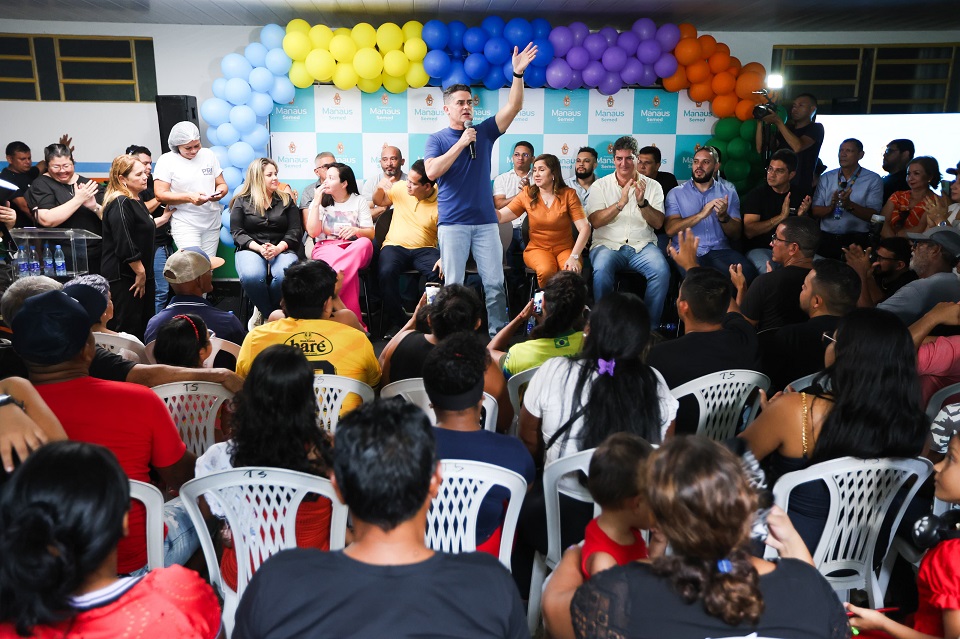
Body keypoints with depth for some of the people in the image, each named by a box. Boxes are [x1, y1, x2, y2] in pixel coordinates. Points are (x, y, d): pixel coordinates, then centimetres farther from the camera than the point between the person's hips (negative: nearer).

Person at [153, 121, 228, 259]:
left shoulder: (208, 155, 10)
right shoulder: (166, 160, -1)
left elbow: (222, 184, 14)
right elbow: (160, 195, -7)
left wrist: (220, 192, -10)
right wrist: (189, 197, -20)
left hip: (212, 222, 4)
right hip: (185, 224, -4)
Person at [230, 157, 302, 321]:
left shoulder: (286, 200, 14)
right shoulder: (242, 201, 11)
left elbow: (295, 231, 6)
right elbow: (237, 233, 3)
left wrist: (279, 248, -13)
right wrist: (259, 248, -15)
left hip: (282, 250, 1)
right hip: (251, 249, -1)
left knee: (285, 276, -35)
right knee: (251, 276, -36)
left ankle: (268, 312, -9)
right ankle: (270, 315, -15)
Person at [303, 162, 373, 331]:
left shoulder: (359, 201, 10)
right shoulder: (319, 201, 11)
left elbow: (370, 234, 4)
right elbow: (313, 232, -2)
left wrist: (356, 230, -19)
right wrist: (317, 202, -5)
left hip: (355, 249, 1)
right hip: (326, 248, -1)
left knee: (365, 243, -38)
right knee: (343, 264, -39)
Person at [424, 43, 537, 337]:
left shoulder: (484, 131, 9)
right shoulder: (437, 139, 2)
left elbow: (513, 107, -1)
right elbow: (431, 172, -15)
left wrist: (518, 74, -14)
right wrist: (461, 143, -15)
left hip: (486, 221, 3)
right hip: (452, 223, -2)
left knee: (495, 283, 2)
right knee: (453, 285, 2)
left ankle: (498, 333, 11)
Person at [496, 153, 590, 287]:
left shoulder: (568, 194, -1)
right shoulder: (527, 194, 3)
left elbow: (584, 228, -9)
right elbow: (500, 216, -5)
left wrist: (574, 257, -21)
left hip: (565, 248, 0)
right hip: (537, 248, 0)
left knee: (572, 273, -33)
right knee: (546, 271, -33)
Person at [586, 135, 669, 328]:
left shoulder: (652, 186, 12)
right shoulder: (600, 185, 9)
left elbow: (658, 223, 1)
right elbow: (595, 221, -6)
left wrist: (642, 202, -16)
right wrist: (621, 202, -18)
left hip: (642, 245, 1)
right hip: (608, 245, -1)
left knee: (662, 270, -29)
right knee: (602, 270, -35)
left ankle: (651, 326, -13)